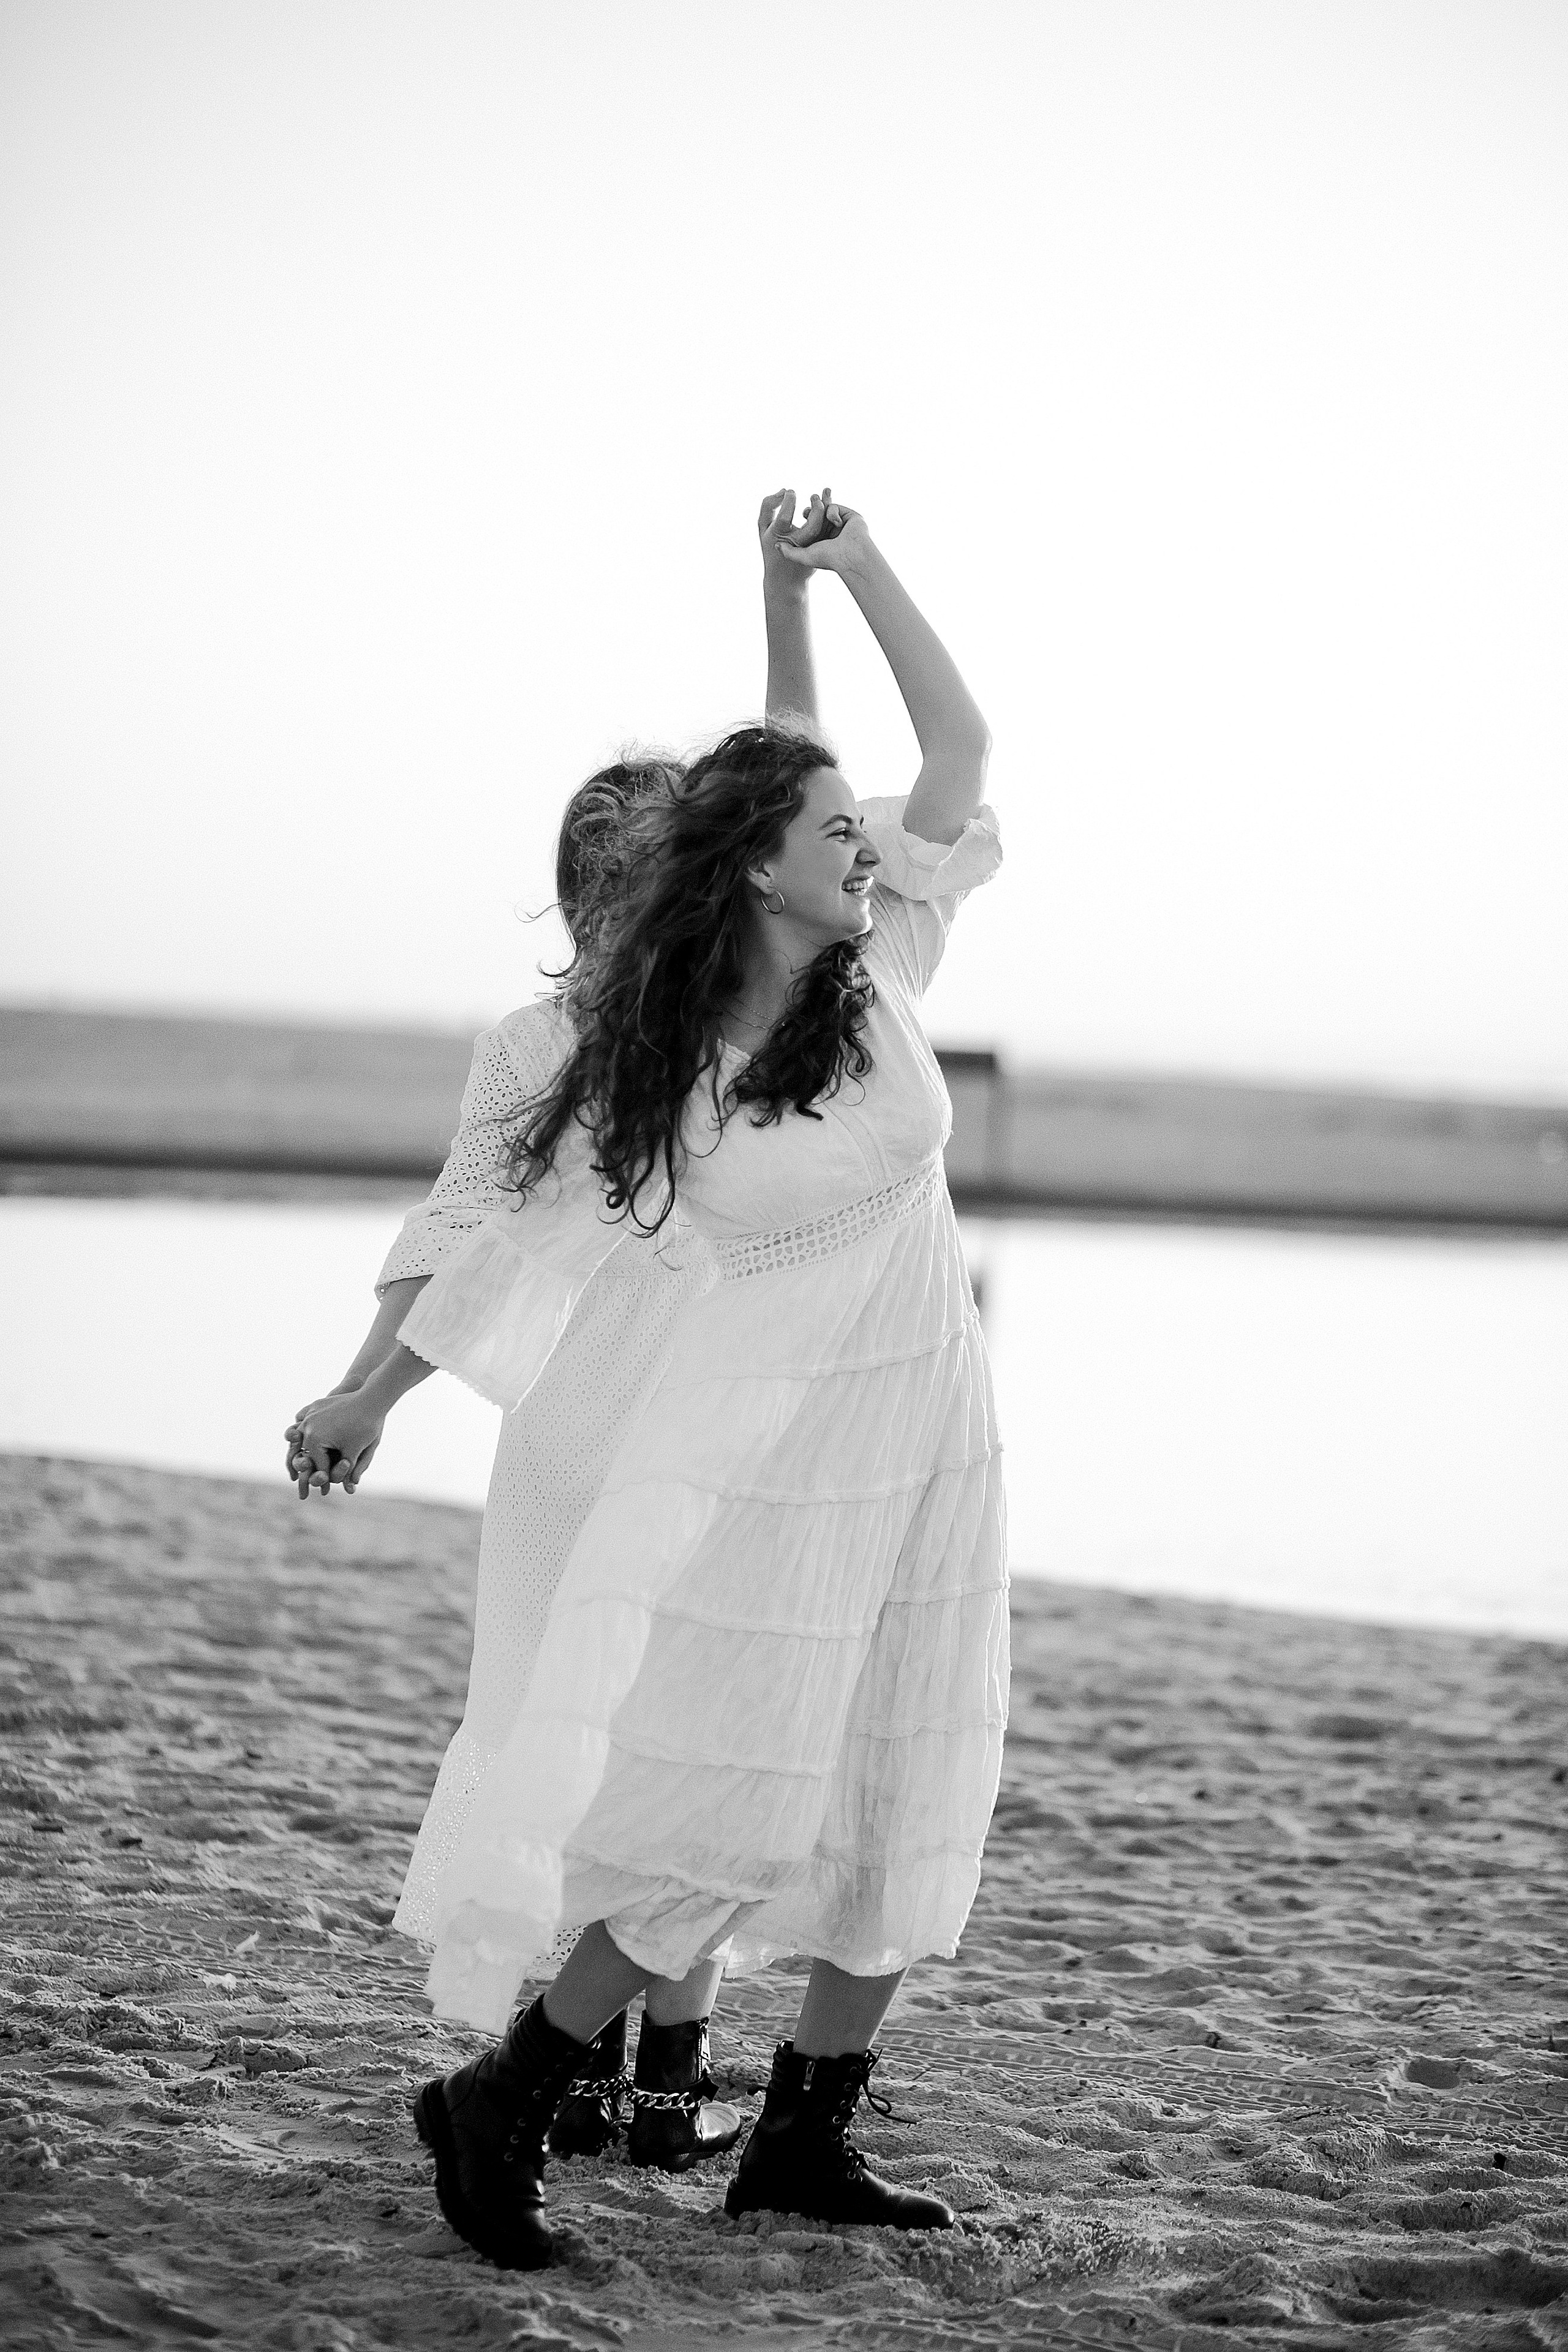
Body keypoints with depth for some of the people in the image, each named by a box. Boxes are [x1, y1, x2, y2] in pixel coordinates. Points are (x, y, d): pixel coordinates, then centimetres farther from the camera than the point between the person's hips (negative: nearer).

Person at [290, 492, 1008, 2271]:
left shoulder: (880, 969, -1)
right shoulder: (650, 1071, -10)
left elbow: (961, 751, 2)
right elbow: (522, 1229, 2)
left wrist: (865, 572, -7)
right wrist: (372, 1396, 9)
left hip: (923, 1433, 5)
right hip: (761, 1442, -5)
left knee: (901, 1806, 8)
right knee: (724, 1815, -11)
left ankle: (805, 2142, 19)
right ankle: (498, 2107, 2)